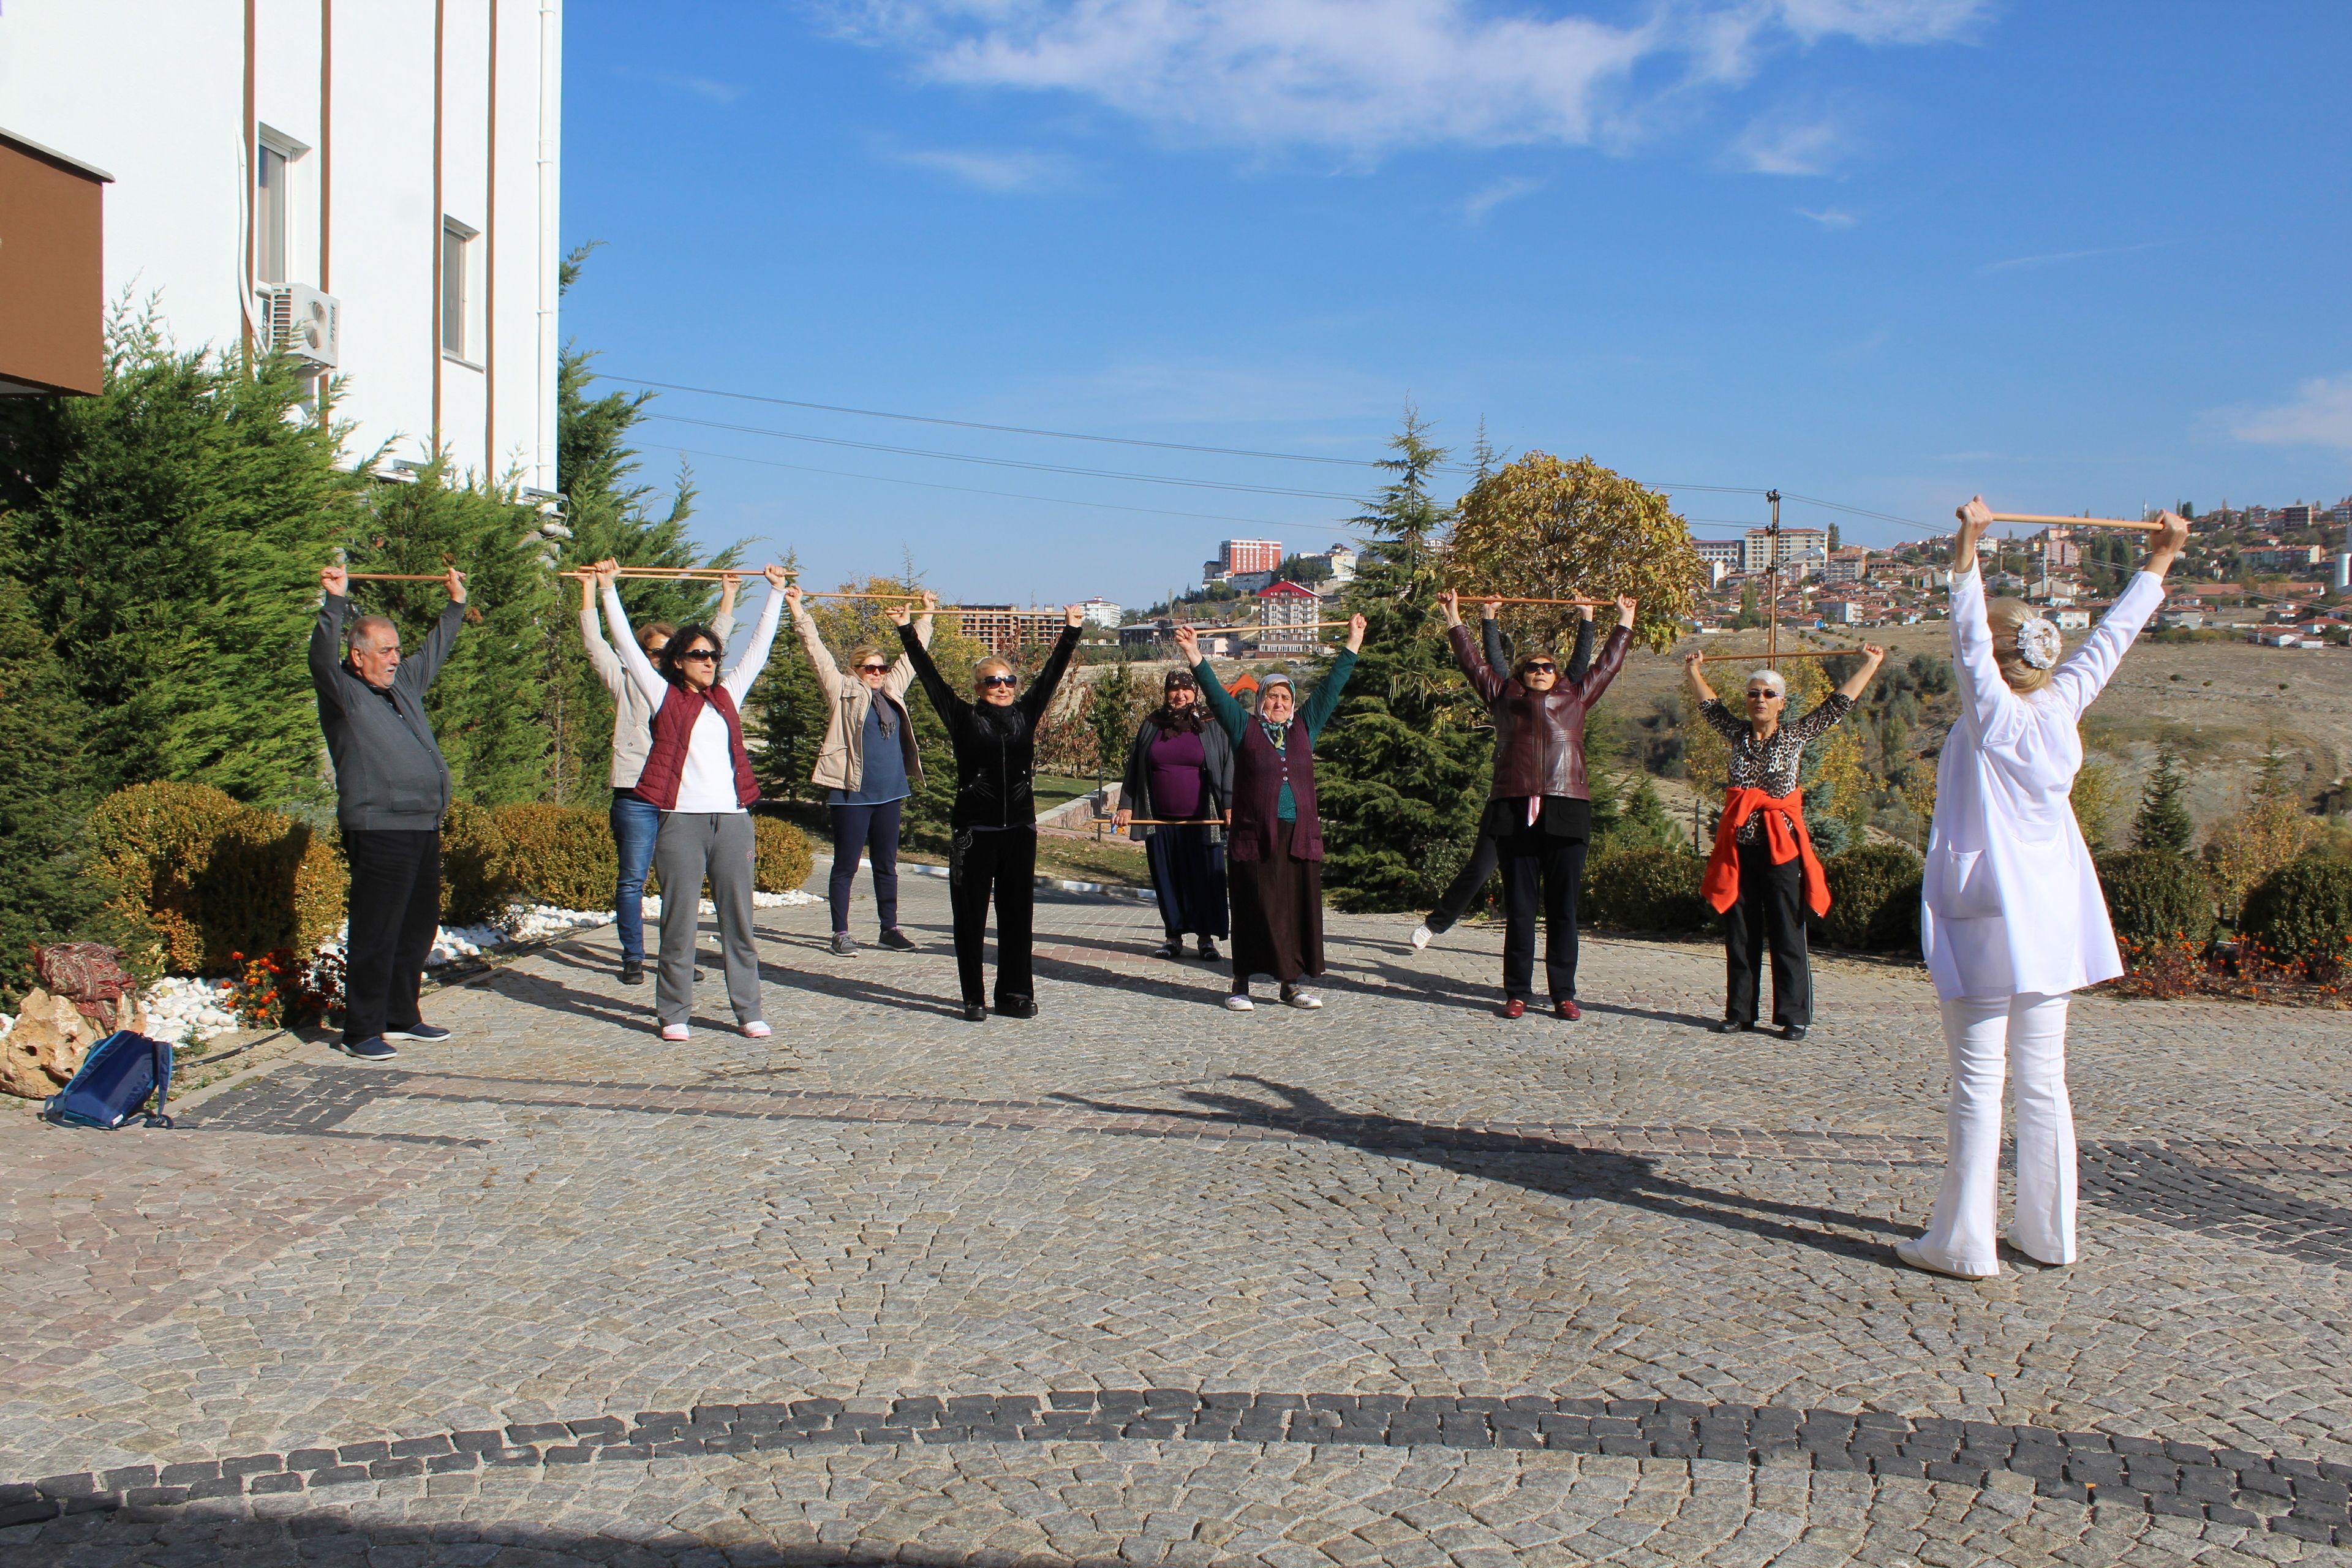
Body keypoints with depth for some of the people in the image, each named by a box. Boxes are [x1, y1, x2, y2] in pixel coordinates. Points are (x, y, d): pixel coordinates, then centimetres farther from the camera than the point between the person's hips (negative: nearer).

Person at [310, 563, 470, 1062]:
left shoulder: (404, 684, 17)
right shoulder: (343, 692, -4)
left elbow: (434, 652, 33)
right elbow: (323, 659, -24)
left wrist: (456, 605, 39)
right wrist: (335, 604, -32)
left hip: (425, 830, 8)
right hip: (378, 832, -8)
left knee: (418, 930, 15)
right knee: (375, 935, -5)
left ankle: (402, 1017, 27)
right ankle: (362, 1033, 1)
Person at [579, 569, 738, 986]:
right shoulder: (628, 684, 10)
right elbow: (595, 644, 5)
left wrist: (728, 596, 23)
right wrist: (590, 591, 3)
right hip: (636, 796, -2)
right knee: (632, 881, -1)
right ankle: (633, 959, 5)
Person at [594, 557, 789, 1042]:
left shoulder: (728, 695, 15)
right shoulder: (665, 696, 7)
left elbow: (759, 647, 23)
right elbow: (627, 645, 6)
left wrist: (776, 593, 28)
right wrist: (608, 589, 7)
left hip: (732, 819, 3)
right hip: (681, 820, -3)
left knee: (739, 919, 5)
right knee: (680, 920, 0)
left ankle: (749, 1011, 10)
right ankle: (674, 1013, 9)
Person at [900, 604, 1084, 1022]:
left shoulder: (1025, 714, 9)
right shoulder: (964, 719, 1)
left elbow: (1052, 672, 14)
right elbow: (929, 676, 0)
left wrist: (1071, 630, 15)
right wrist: (906, 630, -2)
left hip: (1019, 830, 3)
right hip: (974, 831, -3)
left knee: (1017, 915, 7)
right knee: (971, 917, 1)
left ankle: (1015, 994, 16)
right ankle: (974, 999, 9)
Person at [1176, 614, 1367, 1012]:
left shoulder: (1305, 726, 15)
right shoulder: (1244, 727, 8)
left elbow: (1332, 686, 16)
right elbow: (1216, 693, 1)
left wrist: (1352, 644, 16)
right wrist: (1195, 657, -9)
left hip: (1300, 836, 3)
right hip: (1254, 837, -3)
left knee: (1298, 908, 4)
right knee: (1254, 910, -2)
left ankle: (1291, 983, 13)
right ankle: (1242, 984, 5)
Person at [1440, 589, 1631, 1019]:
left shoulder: (1575, 698, 22)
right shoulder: (1505, 695, 19)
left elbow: (1607, 664, 32)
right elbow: (1473, 662, 26)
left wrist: (1624, 620, 40)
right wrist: (1454, 619, 29)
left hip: (1566, 813, 1)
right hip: (1514, 812, 0)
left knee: (1563, 909, 2)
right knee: (1519, 908, 2)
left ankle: (1564, 994, 6)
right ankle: (1517, 993, 7)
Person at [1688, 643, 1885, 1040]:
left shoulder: (1797, 736, 2)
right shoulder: (1738, 734, 9)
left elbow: (1840, 702, 5)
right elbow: (1710, 706, 26)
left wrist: (1871, 663, 7)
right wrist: (1694, 670, 35)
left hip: (1781, 844, -3)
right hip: (1739, 845, 3)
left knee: (1787, 934, -2)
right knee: (1740, 935, 6)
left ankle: (1794, 1016, 2)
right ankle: (1739, 1012, 13)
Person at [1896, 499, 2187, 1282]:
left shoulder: (1992, 714, -9)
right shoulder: (2062, 707, 5)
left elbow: (1969, 635, -19)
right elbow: (2111, 637, 16)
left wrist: (1969, 546, -21)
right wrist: (2158, 563, 27)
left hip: (1986, 920, -6)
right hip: (2050, 921, 6)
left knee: (1979, 1079, -5)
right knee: (2043, 1078, 11)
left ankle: (1964, 1241, -2)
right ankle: (2047, 1233, 18)